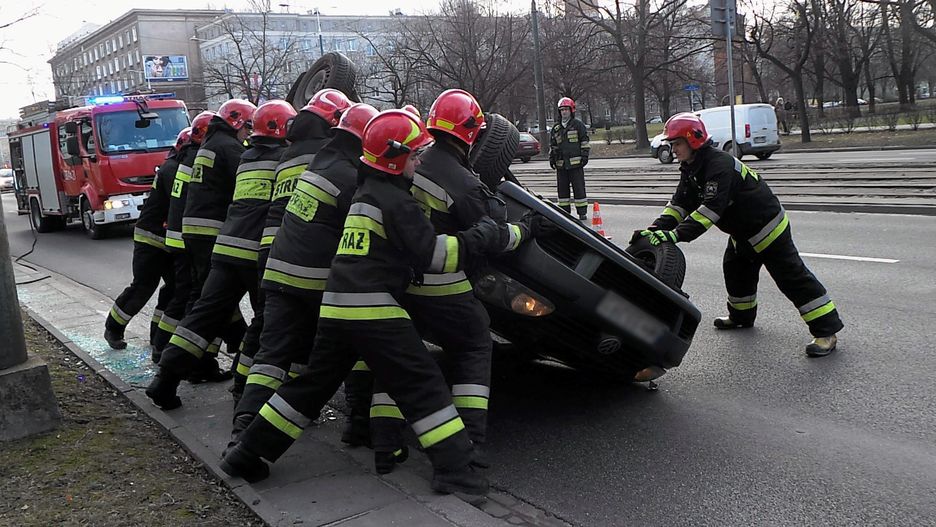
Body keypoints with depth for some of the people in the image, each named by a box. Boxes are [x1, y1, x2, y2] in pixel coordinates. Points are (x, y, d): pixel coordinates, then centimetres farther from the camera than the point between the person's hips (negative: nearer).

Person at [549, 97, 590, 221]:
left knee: (579, 188, -4)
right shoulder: (556, 128, 16)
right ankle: (564, 211, 14)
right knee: (562, 188, 7)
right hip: (561, 164, 5)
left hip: (576, 163, -5)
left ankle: (582, 212, 0)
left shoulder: (578, 125, 3)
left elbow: (585, 141, 2)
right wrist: (551, 158, 15)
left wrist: (584, 156, -6)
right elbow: (552, 145, 24)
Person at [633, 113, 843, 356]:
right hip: (742, 231, 10)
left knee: (792, 277, -10)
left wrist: (677, 234, -46)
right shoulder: (691, 169, 3)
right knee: (736, 270, 22)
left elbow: (711, 208, -39)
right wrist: (655, 229, -17)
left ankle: (826, 330, -7)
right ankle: (741, 316, 44)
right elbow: (679, 203, -1)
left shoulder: (720, 165, -30)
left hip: (766, 226, -10)